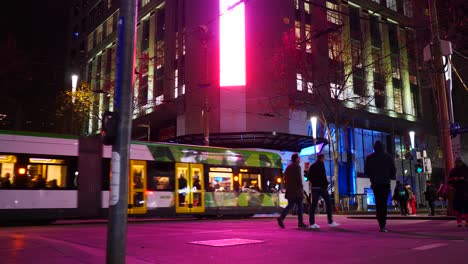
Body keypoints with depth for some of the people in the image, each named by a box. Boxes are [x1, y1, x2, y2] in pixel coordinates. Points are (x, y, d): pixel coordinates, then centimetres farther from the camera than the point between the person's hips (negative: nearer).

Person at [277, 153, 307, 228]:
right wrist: (301, 188, -8)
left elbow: (285, 178, 18)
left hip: (289, 190, 7)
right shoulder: (297, 166, -10)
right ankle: (300, 222, 6)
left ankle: (281, 217, -12)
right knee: (300, 206, 4)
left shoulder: (288, 167, 15)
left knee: (290, 205, 6)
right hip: (296, 190, -7)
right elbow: (299, 178, -15)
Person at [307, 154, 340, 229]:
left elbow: (308, 176, 15)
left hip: (314, 187, 7)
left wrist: (313, 182, 15)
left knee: (314, 204, 4)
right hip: (321, 187, -7)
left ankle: (312, 223, 1)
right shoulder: (321, 164, -4)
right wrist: (326, 184, -10)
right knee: (328, 202, 0)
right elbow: (323, 175, -15)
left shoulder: (312, 166, 16)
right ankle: (330, 222, -2)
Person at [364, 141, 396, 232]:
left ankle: (381, 224, 6)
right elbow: (393, 170, 1)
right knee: (384, 204, -4)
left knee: (378, 204, 10)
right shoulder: (388, 157, 0)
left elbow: (366, 170, 3)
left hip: (375, 183, 1)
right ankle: (383, 225, -15)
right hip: (385, 183, -1)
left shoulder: (369, 158, 2)